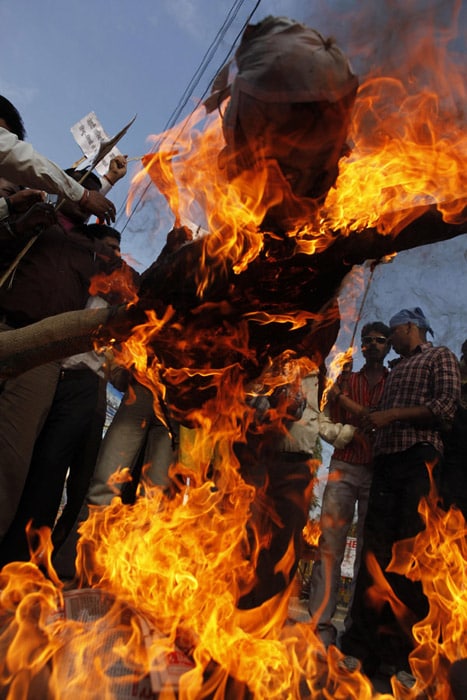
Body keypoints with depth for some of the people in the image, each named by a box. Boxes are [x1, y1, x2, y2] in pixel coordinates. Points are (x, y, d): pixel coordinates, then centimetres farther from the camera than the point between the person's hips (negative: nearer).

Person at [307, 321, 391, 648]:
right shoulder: (345, 379, 16)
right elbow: (332, 424, 9)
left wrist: (342, 398, -8)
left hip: (379, 472, 0)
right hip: (345, 467, 1)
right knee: (330, 542, -8)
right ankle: (321, 623, -7)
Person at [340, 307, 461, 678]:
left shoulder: (441, 356, 9)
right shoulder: (395, 371, 30)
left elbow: (447, 407, -8)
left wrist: (390, 415, -9)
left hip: (419, 459, -6)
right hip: (386, 462, 7)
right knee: (376, 551, 1)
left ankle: (409, 648, 0)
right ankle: (370, 641, 5)